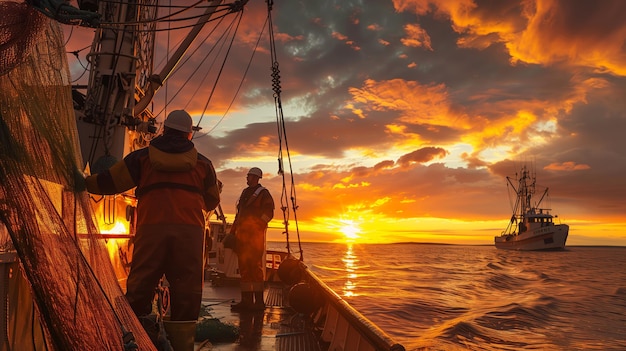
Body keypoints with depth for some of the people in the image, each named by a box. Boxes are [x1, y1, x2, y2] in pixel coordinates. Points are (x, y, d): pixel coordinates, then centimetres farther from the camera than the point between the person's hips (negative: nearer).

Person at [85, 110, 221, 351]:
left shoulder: (141, 158, 15)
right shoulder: (202, 163, 18)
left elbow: (109, 182, 14)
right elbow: (211, 202, 26)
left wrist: (81, 182, 32)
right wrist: (217, 187, 48)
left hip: (151, 229, 0)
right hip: (190, 231, 1)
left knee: (139, 289, 6)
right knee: (186, 292, 3)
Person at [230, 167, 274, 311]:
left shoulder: (263, 192, 1)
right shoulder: (245, 192, 23)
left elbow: (268, 212, -9)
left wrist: (257, 225, -17)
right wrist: (233, 230, 19)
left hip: (255, 234, -7)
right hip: (242, 234, 8)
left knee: (255, 266, -9)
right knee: (244, 267, 6)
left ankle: (258, 301, -6)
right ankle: (246, 300, 10)